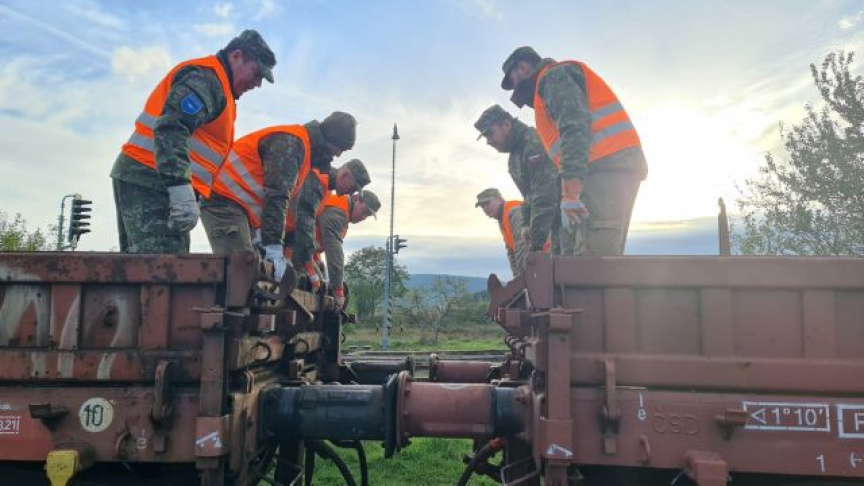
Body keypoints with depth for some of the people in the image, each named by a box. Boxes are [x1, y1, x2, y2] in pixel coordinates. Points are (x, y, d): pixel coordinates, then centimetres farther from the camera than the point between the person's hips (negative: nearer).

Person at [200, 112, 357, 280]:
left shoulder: (302, 146, 17)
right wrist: (274, 249, -28)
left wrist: (274, 249, 13)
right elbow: (275, 198, -25)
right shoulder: (292, 142, -16)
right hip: (224, 199, -10)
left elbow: (282, 198, 17)